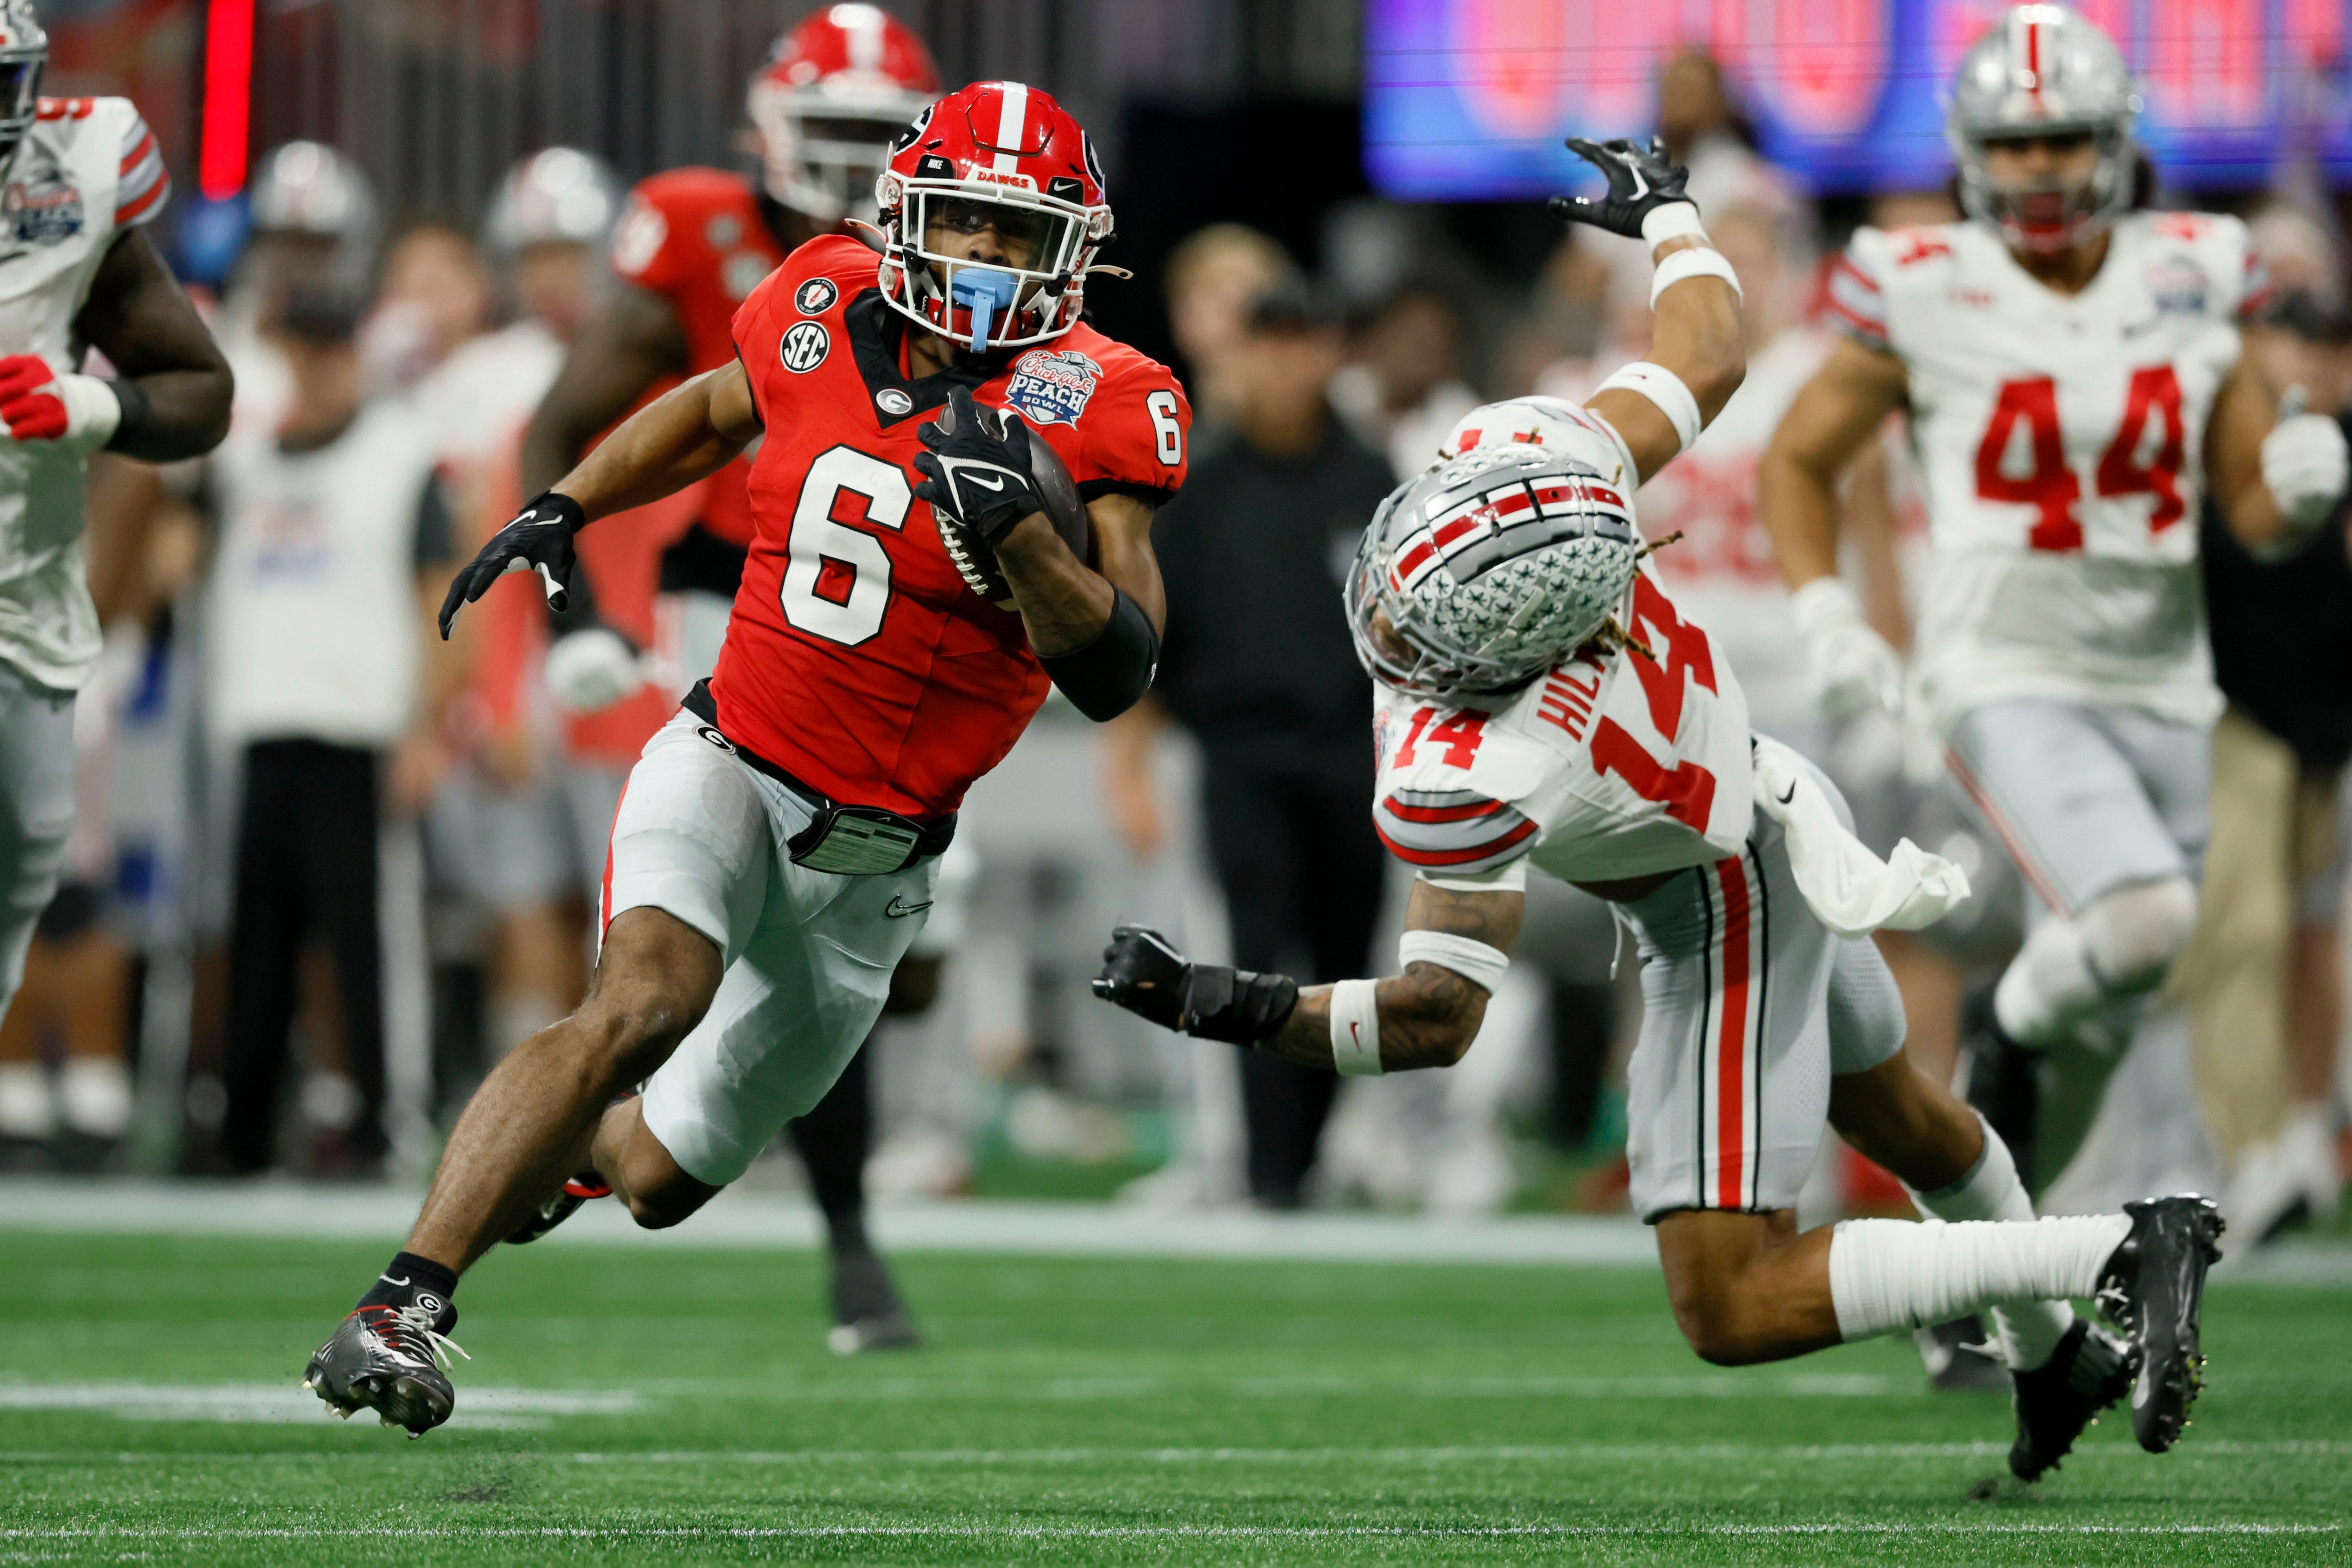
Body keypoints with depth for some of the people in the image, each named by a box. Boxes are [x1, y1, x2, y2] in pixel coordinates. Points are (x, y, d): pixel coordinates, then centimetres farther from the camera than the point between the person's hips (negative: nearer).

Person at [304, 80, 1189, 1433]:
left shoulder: (1087, 406, -12)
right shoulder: (827, 312, -3)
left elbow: (1118, 673, -19)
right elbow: (719, 410, 22)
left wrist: (1017, 526, -32)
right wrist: (566, 508, 12)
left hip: (875, 864, 1)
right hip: (728, 765, -1)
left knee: (661, 1177, 13)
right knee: (648, 1001, -32)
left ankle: (553, 1145, 50)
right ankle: (404, 1300, -34)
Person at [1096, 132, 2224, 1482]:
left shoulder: (1465, 785, -41)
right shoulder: (1552, 468, -27)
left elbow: (1439, 1016, -32)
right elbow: (1709, 360, -8)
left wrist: (1241, 1011, -32)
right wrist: (1667, 214, 9)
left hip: (1730, 921, -8)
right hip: (1774, 801, 8)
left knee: (1731, 1308, -6)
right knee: (1893, 1112, 34)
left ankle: (2122, 1256, -9)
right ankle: (2057, 1361, 59)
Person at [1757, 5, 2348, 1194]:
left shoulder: (2188, 282, 2)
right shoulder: (1928, 298, -7)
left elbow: (2256, 514, 7)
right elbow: (1798, 462, 7)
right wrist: (1827, 619, -7)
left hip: (2159, 688, 4)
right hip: (2007, 682, -4)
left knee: (2097, 1025, 11)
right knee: (2138, 916, -29)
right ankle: (2017, 1022, 4)